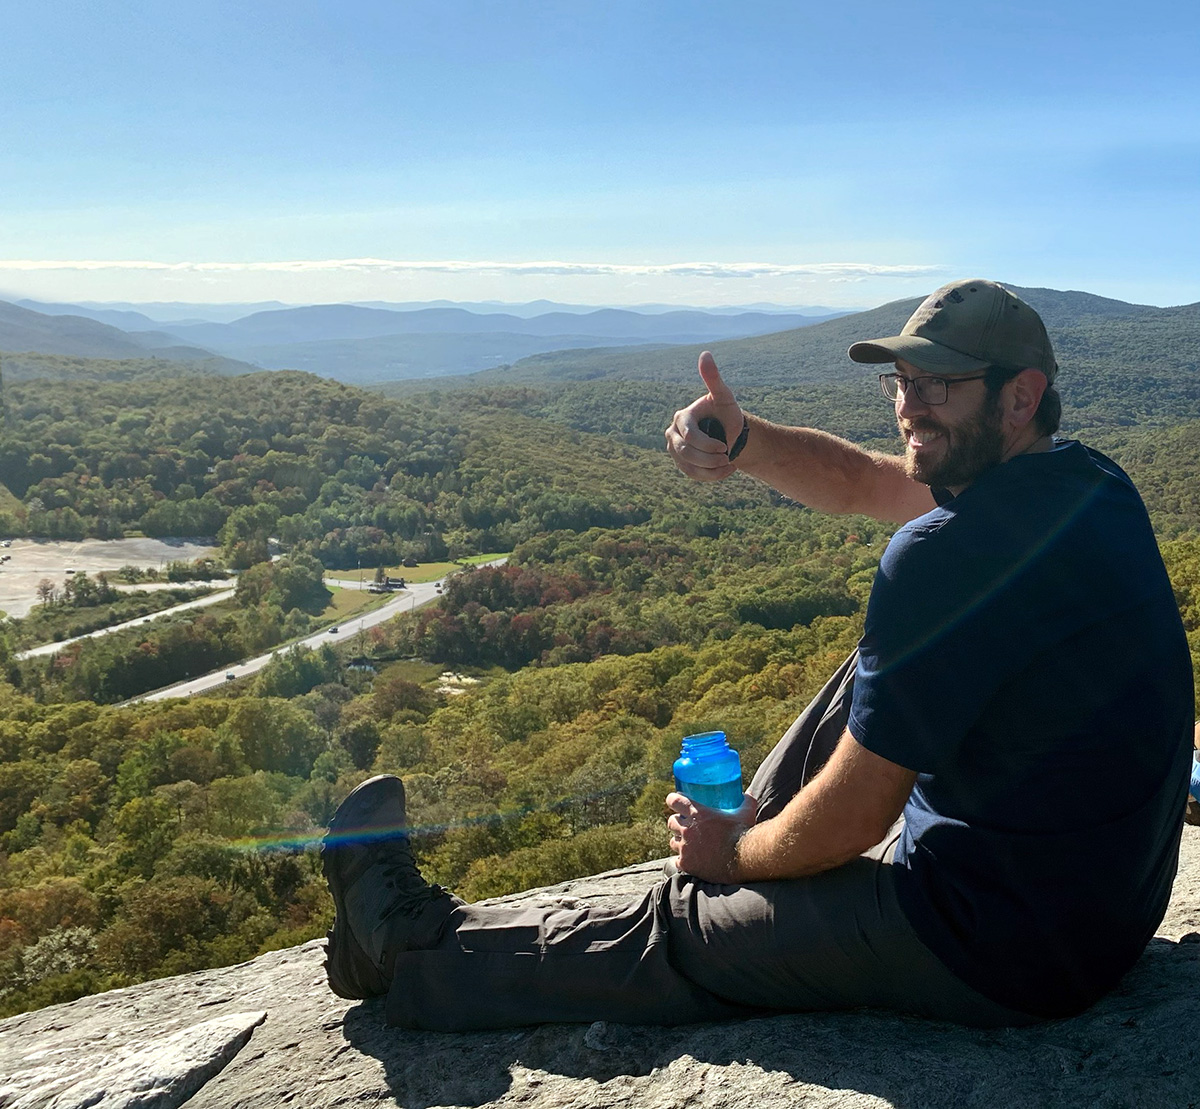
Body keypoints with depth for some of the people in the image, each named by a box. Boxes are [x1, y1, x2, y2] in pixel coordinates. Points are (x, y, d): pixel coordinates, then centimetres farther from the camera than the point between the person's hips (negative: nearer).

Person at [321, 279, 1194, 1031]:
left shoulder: (949, 556, -28)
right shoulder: (1085, 481, 2)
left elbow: (850, 823, -22)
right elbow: (860, 481, 12)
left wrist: (734, 853, -2)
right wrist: (742, 441, -7)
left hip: (1006, 955, -8)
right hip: (1113, 899, 9)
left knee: (675, 931, 3)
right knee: (875, 675, 21)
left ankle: (408, 942, 21)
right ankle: (762, 817, 37)